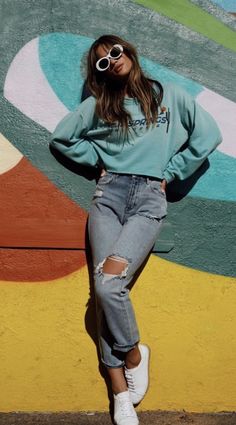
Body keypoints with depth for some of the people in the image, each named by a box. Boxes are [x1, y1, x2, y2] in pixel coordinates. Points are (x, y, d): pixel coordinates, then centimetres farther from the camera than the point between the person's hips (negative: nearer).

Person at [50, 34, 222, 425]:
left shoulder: (169, 95, 13)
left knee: (110, 282, -24)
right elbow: (61, 137, 20)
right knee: (106, 288, -13)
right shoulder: (98, 105, 17)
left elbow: (208, 135, 8)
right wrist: (100, 158, 10)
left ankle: (132, 353, 2)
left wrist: (169, 172, 5)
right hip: (109, 193, 2)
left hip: (150, 197, -2)